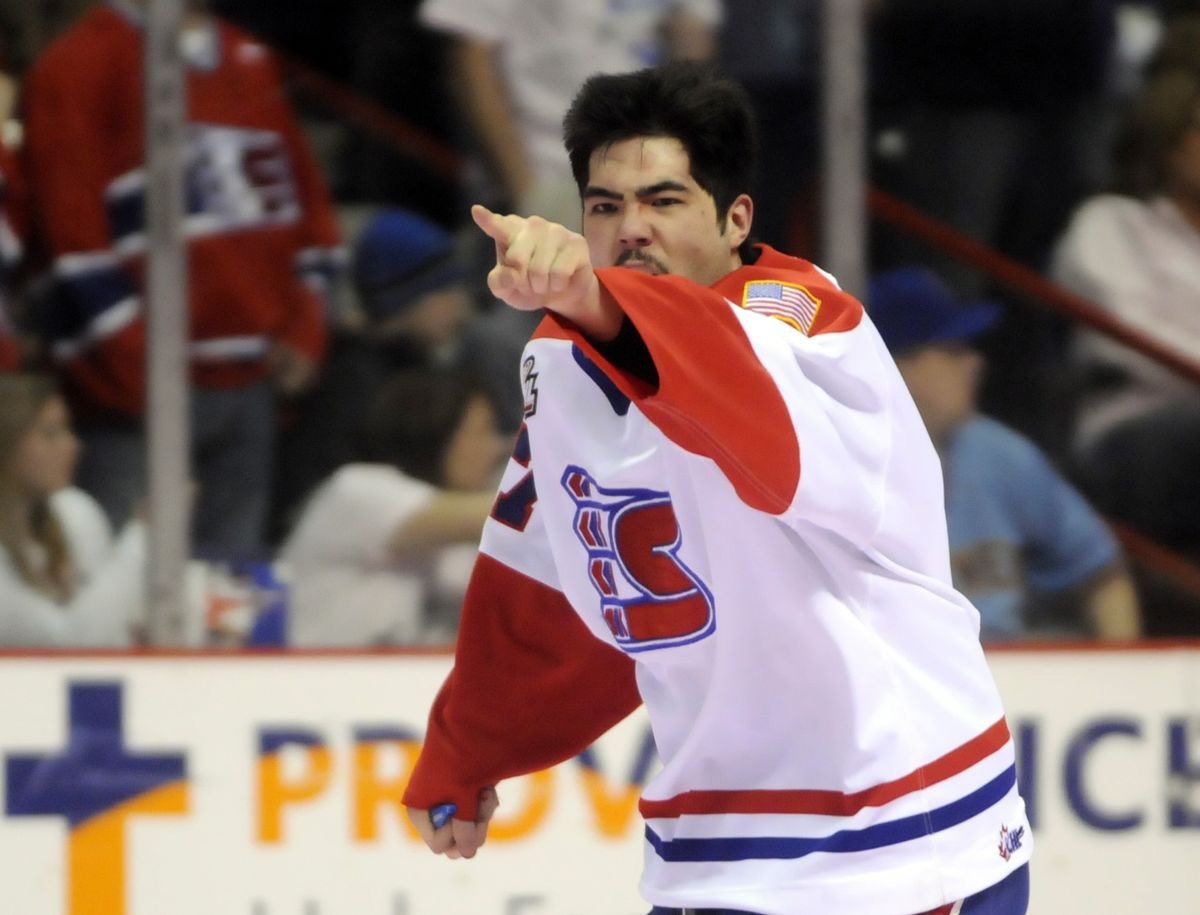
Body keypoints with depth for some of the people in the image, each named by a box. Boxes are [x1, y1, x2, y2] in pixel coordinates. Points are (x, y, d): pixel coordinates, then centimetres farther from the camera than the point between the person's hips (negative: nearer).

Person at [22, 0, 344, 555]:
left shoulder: (248, 62, 16)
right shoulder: (77, 69, -6)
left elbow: (304, 194, 19)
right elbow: (75, 232, -11)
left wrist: (303, 330, 7)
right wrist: (136, 368, -15)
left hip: (252, 378, 7)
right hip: (145, 390, -7)